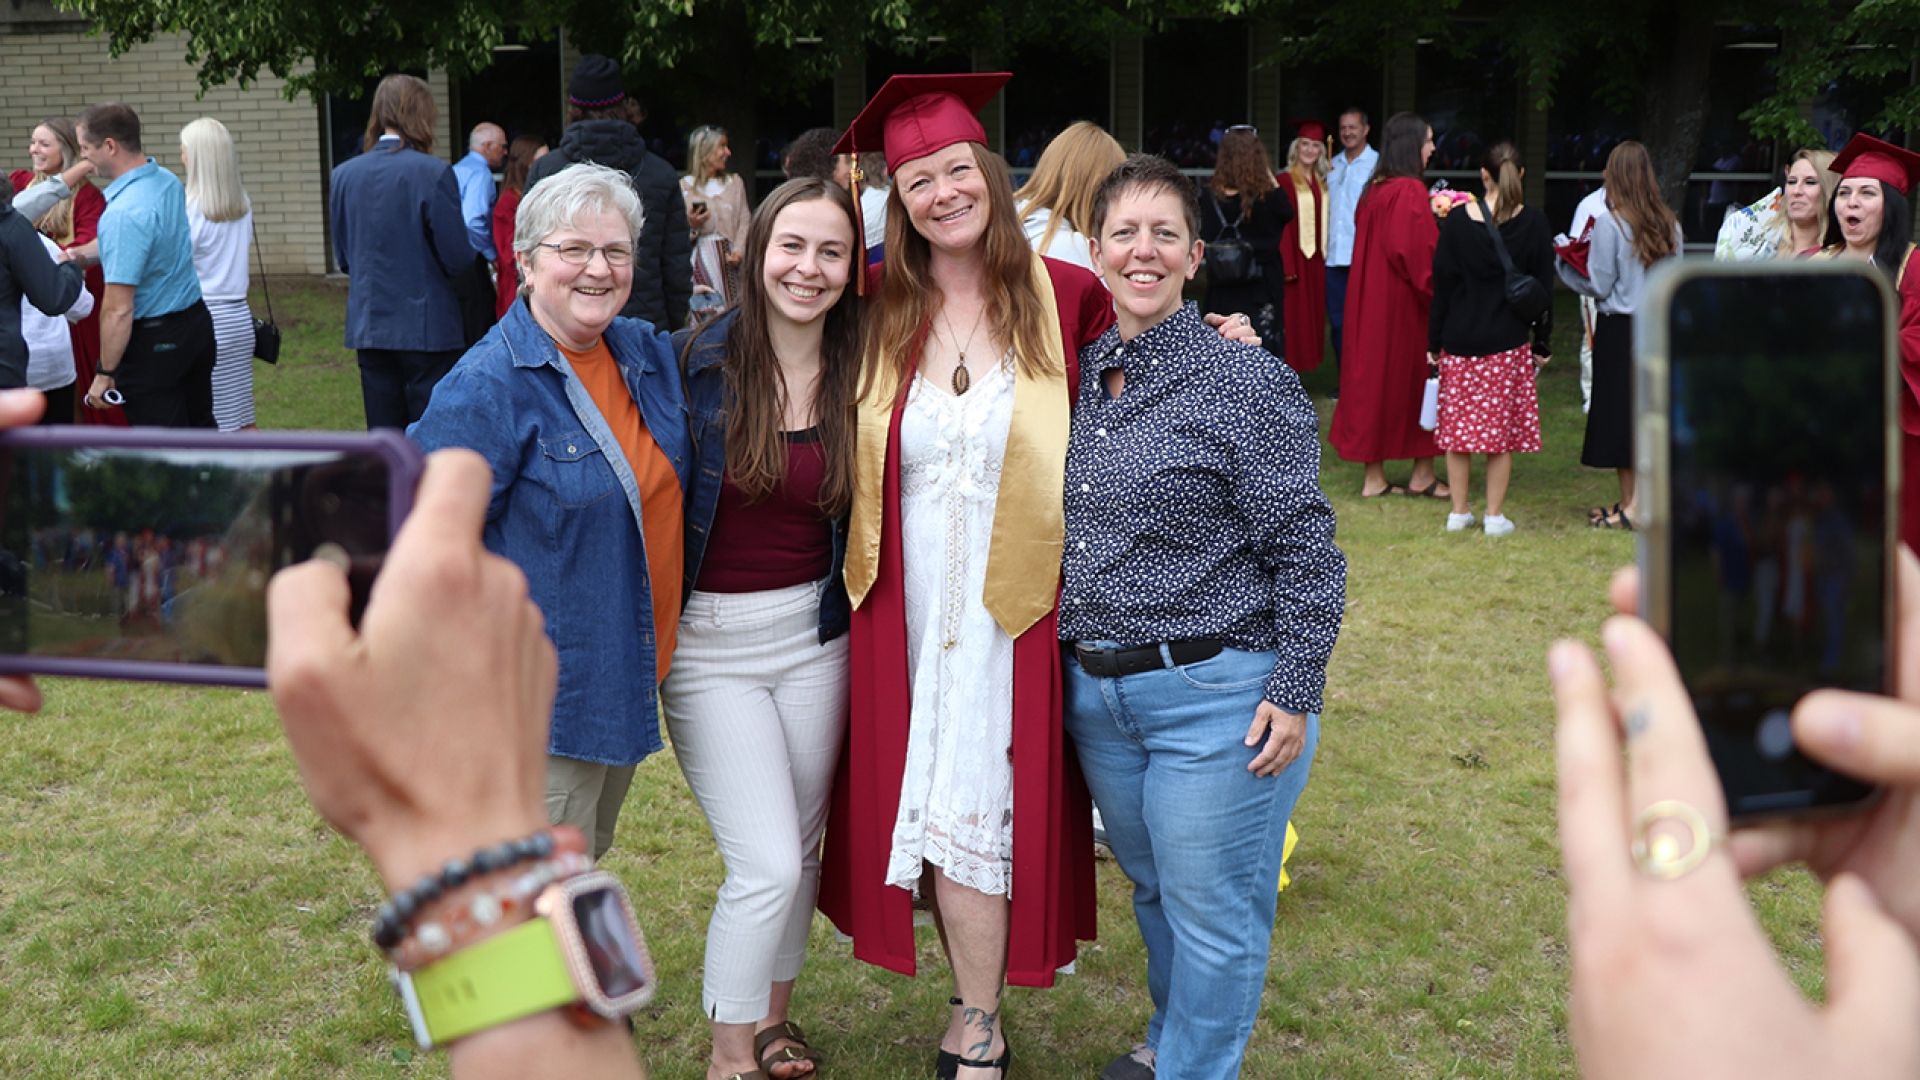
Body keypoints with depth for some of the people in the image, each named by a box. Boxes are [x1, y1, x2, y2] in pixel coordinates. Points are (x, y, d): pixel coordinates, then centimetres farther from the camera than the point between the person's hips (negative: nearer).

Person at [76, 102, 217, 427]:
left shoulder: (123, 213, -27)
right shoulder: (168, 182, 0)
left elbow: (119, 309, -27)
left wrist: (105, 373, -17)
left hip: (153, 340, -9)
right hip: (197, 323, 9)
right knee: (200, 427, 19)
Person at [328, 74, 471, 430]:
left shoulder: (344, 174, 4)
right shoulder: (433, 173, -12)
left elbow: (342, 257, 11)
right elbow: (458, 259, -11)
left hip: (368, 328, 5)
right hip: (426, 328, -5)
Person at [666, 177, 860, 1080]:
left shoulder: (861, 372, -1)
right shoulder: (704, 360, -11)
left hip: (815, 631, 4)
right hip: (709, 640, -4)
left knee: (801, 848, 15)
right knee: (768, 865, -7)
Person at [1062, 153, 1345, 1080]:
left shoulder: (1247, 384, -13)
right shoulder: (1078, 376, 6)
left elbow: (1306, 551, -12)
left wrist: (1296, 695, -15)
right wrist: (1074, 667, 15)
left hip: (1216, 692, -6)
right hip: (1096, 691, 6)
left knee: (1211, 909, 5)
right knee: (1152, 889, 23)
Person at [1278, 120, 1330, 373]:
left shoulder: (1322, 183, 13)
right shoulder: (1285, 181, -8)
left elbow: (1325, 223, 17)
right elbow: (1282, 226, -13)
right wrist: (1287, 265, -19)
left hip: (1317, 259, 7)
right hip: (1296, 257, -7)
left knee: (1313, 317, 9)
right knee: (1295, 316, -6)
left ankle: (1306, 363, 16)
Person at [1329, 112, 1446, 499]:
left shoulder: (1376, 189, 9)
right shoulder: (1410, 191, -17)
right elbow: (1414, 251, -23)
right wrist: (1433, 291, -14)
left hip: (1372, 300, 8)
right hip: (1404, 305, -8)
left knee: (1376, 378, 9)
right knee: (1415, 380, 3)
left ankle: (1374, 477, 12)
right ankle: (1422, 474, 12)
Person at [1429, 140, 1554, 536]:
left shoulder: (1456, 222, -5)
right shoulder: (1534, 224, -4)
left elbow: (1442, 285, -1)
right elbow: (1543, 288, 0)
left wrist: (1433, 342, 5)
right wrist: (1543, 342, 9)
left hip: (1460, 340, 0)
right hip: (1510, 341, 0)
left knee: (1457, 425, 9)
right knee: (1503, 427, 6)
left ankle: (1459, 511, 14)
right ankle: (1495, 515, 8)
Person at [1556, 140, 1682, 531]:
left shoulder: (1610, 223, -12)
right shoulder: (1669, 225, 5)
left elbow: (1598, 285, -10)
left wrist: (1565, 265, 2)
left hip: (1620, 330, -5)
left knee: (1620, 413, 1)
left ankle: (1631, 504, 2)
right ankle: (1637, 501, 12)